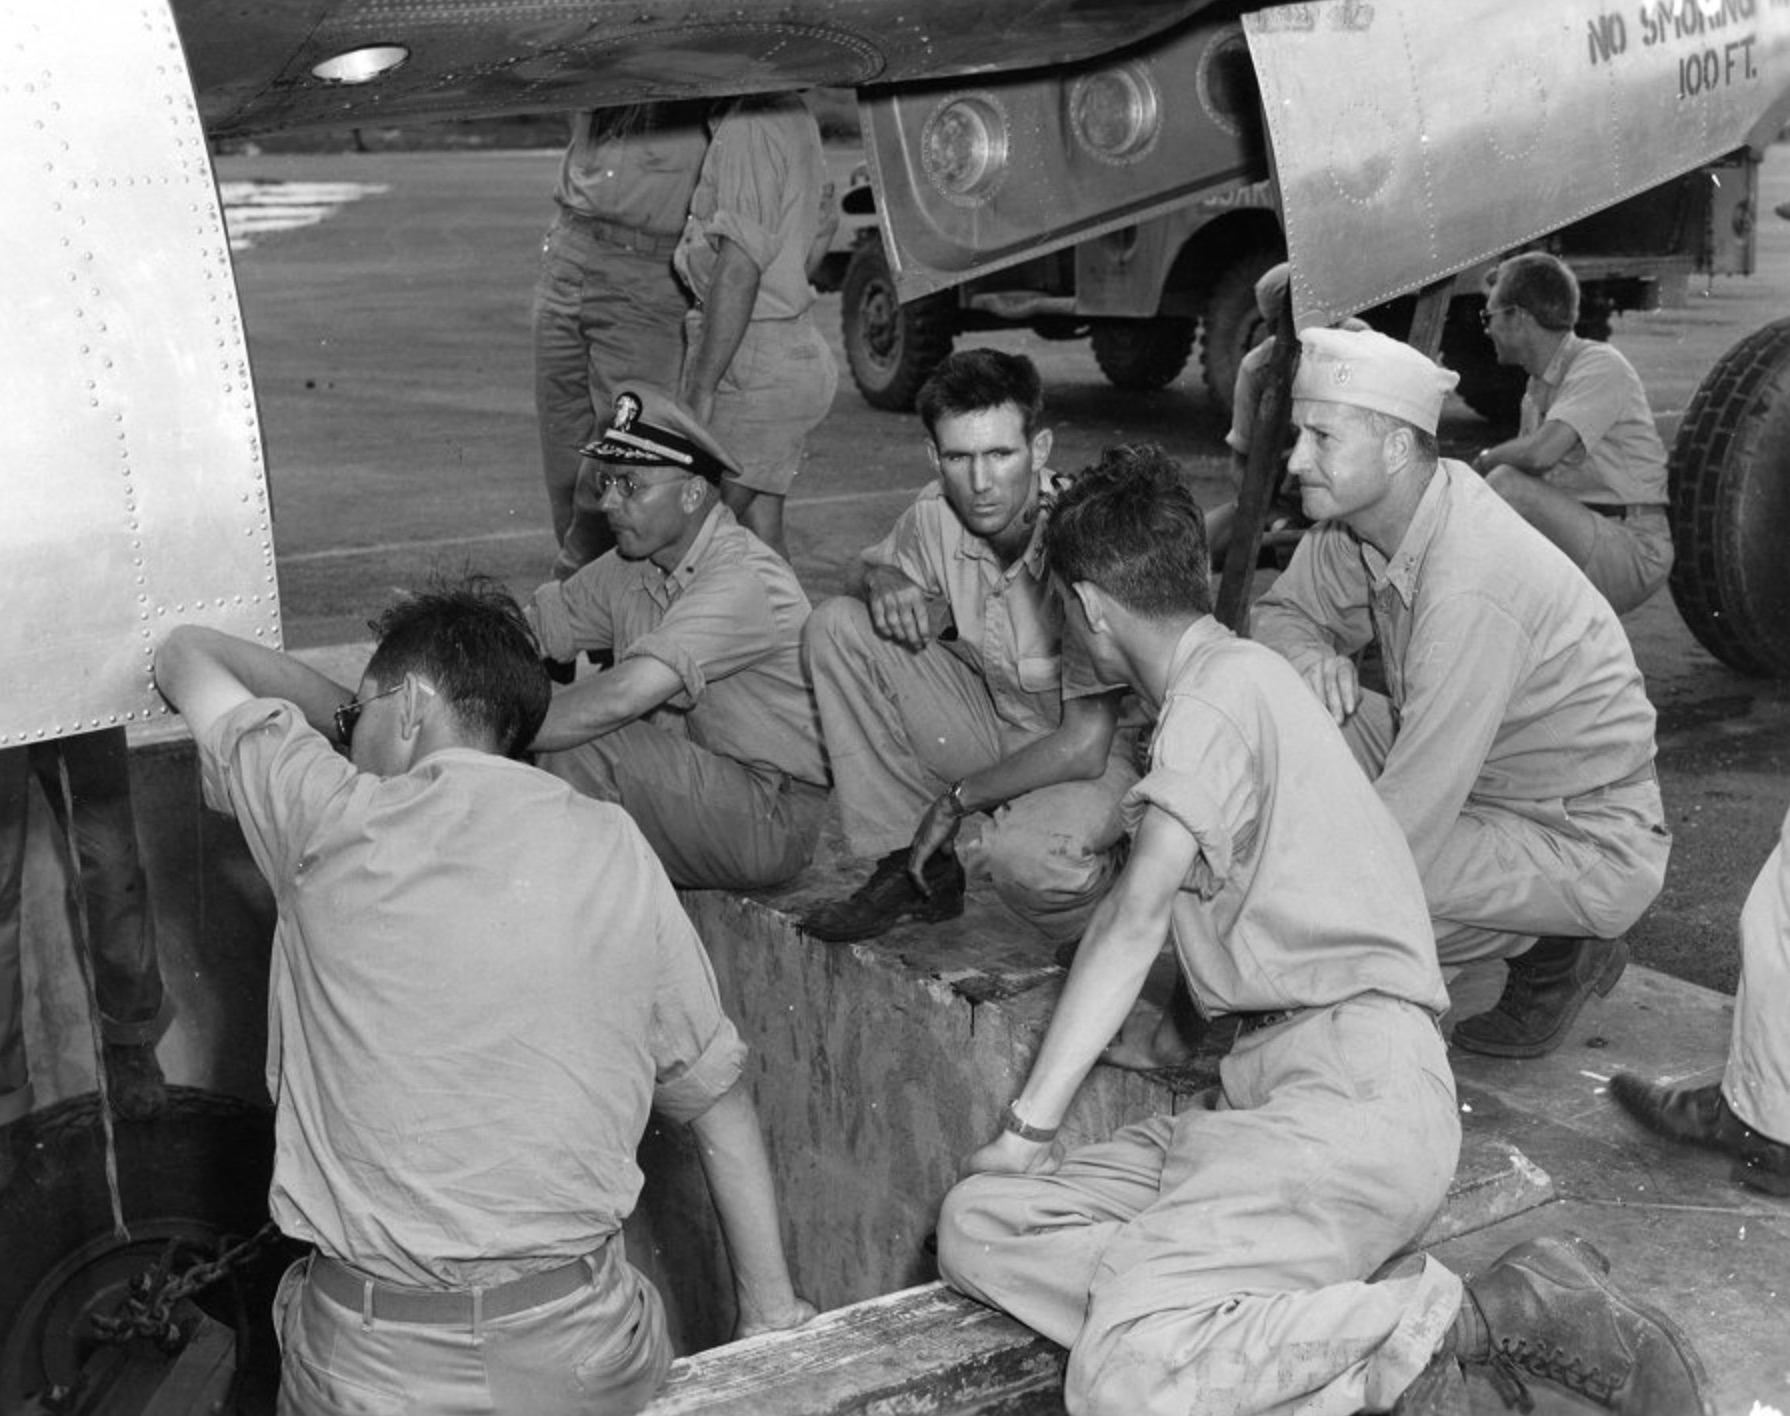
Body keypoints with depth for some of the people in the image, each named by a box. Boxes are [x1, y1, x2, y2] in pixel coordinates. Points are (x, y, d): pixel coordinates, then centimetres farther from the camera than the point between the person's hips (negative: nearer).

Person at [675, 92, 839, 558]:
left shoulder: (749, 127, -18)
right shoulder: (793, 114, 13)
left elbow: (739, 268, -23)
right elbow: (823, 225, 26)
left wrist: (702, 388, -22)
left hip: (750, 359, -10)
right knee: (760, 530, 13)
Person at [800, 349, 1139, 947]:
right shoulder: (936, 516, -12)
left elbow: (1085, 747, -29)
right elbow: (877, 565, 14)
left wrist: (956, 800, -17)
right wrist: (887, 583, -13)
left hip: (1101, 760, -6)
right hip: (995, 728, 6)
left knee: (1023, 853, -40)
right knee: (837, 625, -9)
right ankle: (913, 868, 0)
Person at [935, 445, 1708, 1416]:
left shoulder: (1221, 689, -4)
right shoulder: (1236, 680, 27)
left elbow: (1138, 917, -12)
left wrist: (1030, 1122, -10)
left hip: (1355, 1087, -10)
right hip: (1263, 1086, 10)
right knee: (978, 1227, -6)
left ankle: (1491, 1316, -12)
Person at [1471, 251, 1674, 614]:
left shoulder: (1600, 367, -13)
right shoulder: (1538, 388, 16)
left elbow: (1540, 452, -28)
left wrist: (1486, 461, -10)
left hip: (1632, 550, -9)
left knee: (1506, 484, -27)